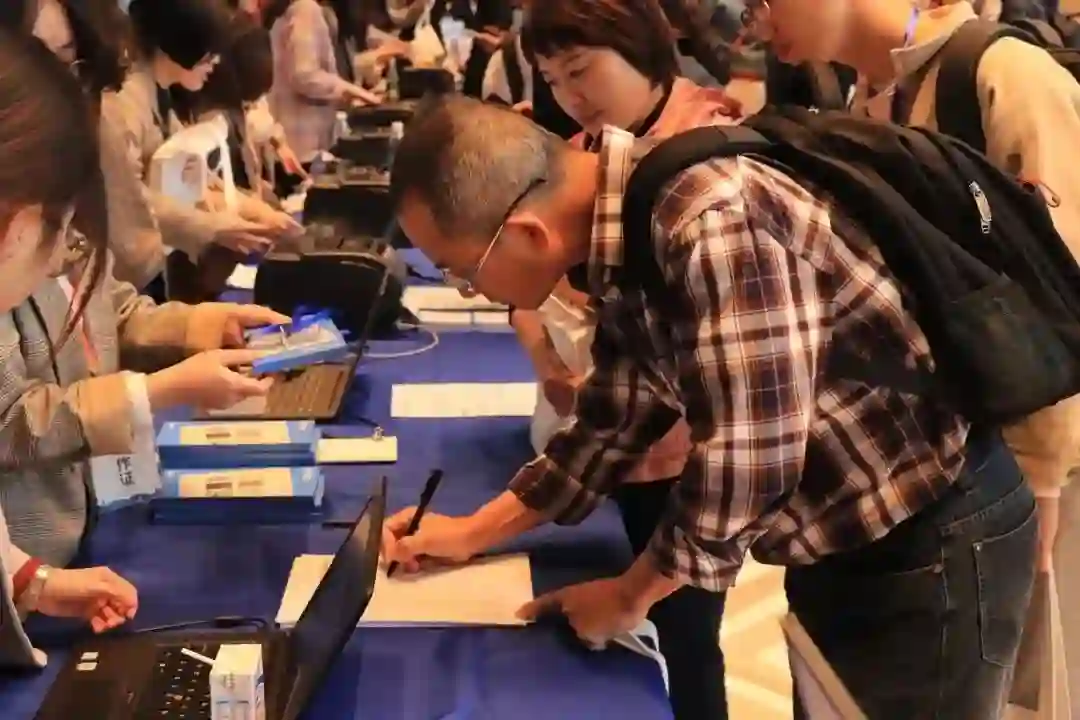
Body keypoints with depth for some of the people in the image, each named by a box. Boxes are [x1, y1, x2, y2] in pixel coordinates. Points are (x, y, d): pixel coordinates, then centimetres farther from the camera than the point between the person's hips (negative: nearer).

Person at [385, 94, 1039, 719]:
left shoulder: (710, 223, -32)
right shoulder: (626, 229, -2)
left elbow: (747, 463, -29)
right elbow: (616, 420, 9)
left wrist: (628, 596, -12)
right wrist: (471, 532, 9)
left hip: (931, 540, -8)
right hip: (847, 535, 8)